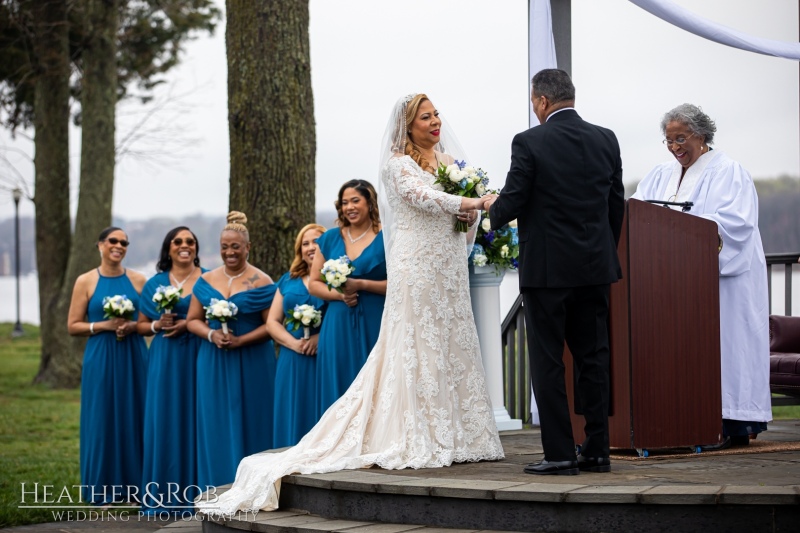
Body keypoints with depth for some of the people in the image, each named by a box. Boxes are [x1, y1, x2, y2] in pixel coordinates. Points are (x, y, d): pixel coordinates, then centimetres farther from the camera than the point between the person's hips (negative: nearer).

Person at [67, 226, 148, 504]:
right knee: (103, 419, 0)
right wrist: (104, 325, -13)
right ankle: (104, 491, 7)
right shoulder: (86, 281, 1)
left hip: (134, 359, 2)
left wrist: (133, 326, -10)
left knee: (134, 418, 3)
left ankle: (133, 487, 12)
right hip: (101, 359, -2)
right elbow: (73, 326, 0)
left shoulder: (138, 280, 6)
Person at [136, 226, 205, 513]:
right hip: (164, 361, 2)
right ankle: (162, 495, 5)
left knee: (193, 421, -2)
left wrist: (189, 324, -12)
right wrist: (157, 325, -7)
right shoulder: (155, 283, 11)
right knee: (164, 422, 0)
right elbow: (141, 326, 13)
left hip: (197, 360, -2)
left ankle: (192, 492, 4)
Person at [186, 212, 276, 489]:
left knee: (248, 424, 0)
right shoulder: (206, 281, 9)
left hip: (251, 363, -4)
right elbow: (192, 320, 11)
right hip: (213, 364, 4)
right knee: (215, 425, 4)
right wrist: (211, 335, -9)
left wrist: (240, 340, -19)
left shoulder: (261, 282, -4)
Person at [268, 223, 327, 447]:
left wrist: (321, 337, -20)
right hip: (292, 365, 4)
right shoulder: (288, 281, 16)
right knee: (294, 423, 2)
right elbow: (272, 322, 11)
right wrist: (294, 343, -7)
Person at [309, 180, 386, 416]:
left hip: (374, 326, -3)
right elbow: (314, 284, 12)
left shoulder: (385, 239, 1)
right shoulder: (330, 239, 12)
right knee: (339, 394, 2)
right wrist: (339, 294, -6)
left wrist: (360, 285, -14)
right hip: (338, 327, 3)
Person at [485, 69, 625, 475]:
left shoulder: (529, 142, -11)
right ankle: (597, 450, 12)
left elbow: (511, 205, -11)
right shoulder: (606, 140, 5)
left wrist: (492, 207, 12)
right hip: (595, 266, 5)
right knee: (594, 359, 10)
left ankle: (559, 453, 1)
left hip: (546, 269, -5)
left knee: (548, 362, 1)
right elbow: (616, 204, 10)